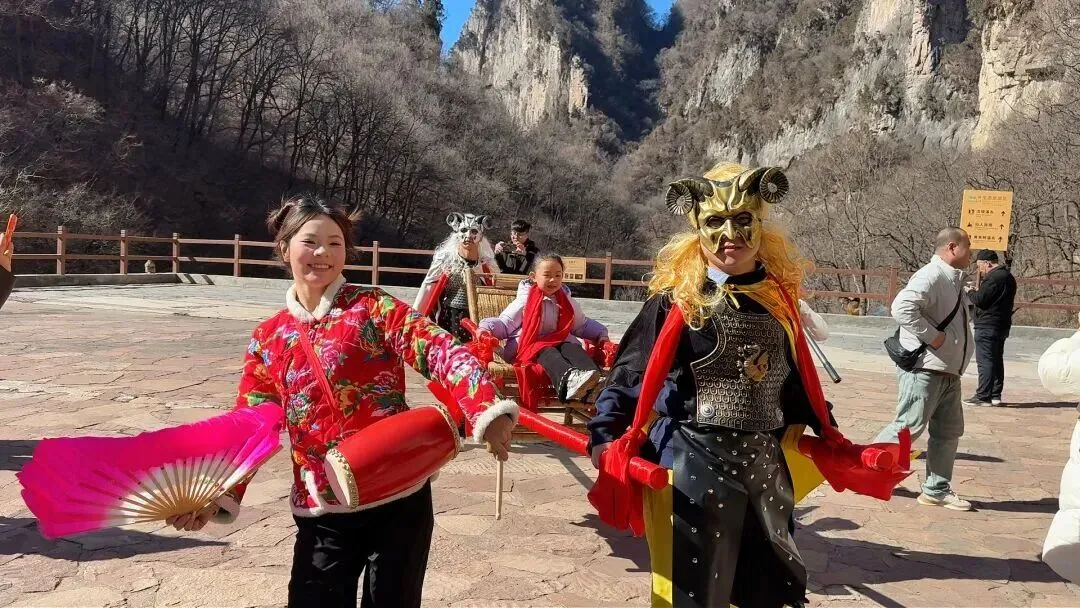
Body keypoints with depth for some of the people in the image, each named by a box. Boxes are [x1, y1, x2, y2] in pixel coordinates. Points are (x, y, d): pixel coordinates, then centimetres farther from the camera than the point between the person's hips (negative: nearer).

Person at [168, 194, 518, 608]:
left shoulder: (371, 306, -4)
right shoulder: (267, 339, 7)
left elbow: (438, 350, -18)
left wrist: (487, 410, -35)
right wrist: (218, 494, -7)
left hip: (398, 495, -2)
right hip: (320, 510, 3)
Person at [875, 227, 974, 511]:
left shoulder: (953, 280, 15)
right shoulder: (931, 276, -17)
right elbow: (902, 308, -33)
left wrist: (961, 352, 13)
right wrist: (933, 337, -26)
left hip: (948, 372, 10)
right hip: (924, 370, -10)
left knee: (949, 431, 11)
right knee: (908, 427, -6)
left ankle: (937, 490, 19)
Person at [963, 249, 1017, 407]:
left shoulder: (993, 277, -16)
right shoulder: (1007, 276, 16)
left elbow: (980, 299, -19)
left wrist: (970, 292, -1)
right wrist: (975, 293, 14)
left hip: (988, 326, -10)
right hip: (1002, 325, 10)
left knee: (985, 361, -8)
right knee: (997, 360, 14)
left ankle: (983, 396, -7)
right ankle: (995, 395, 19)